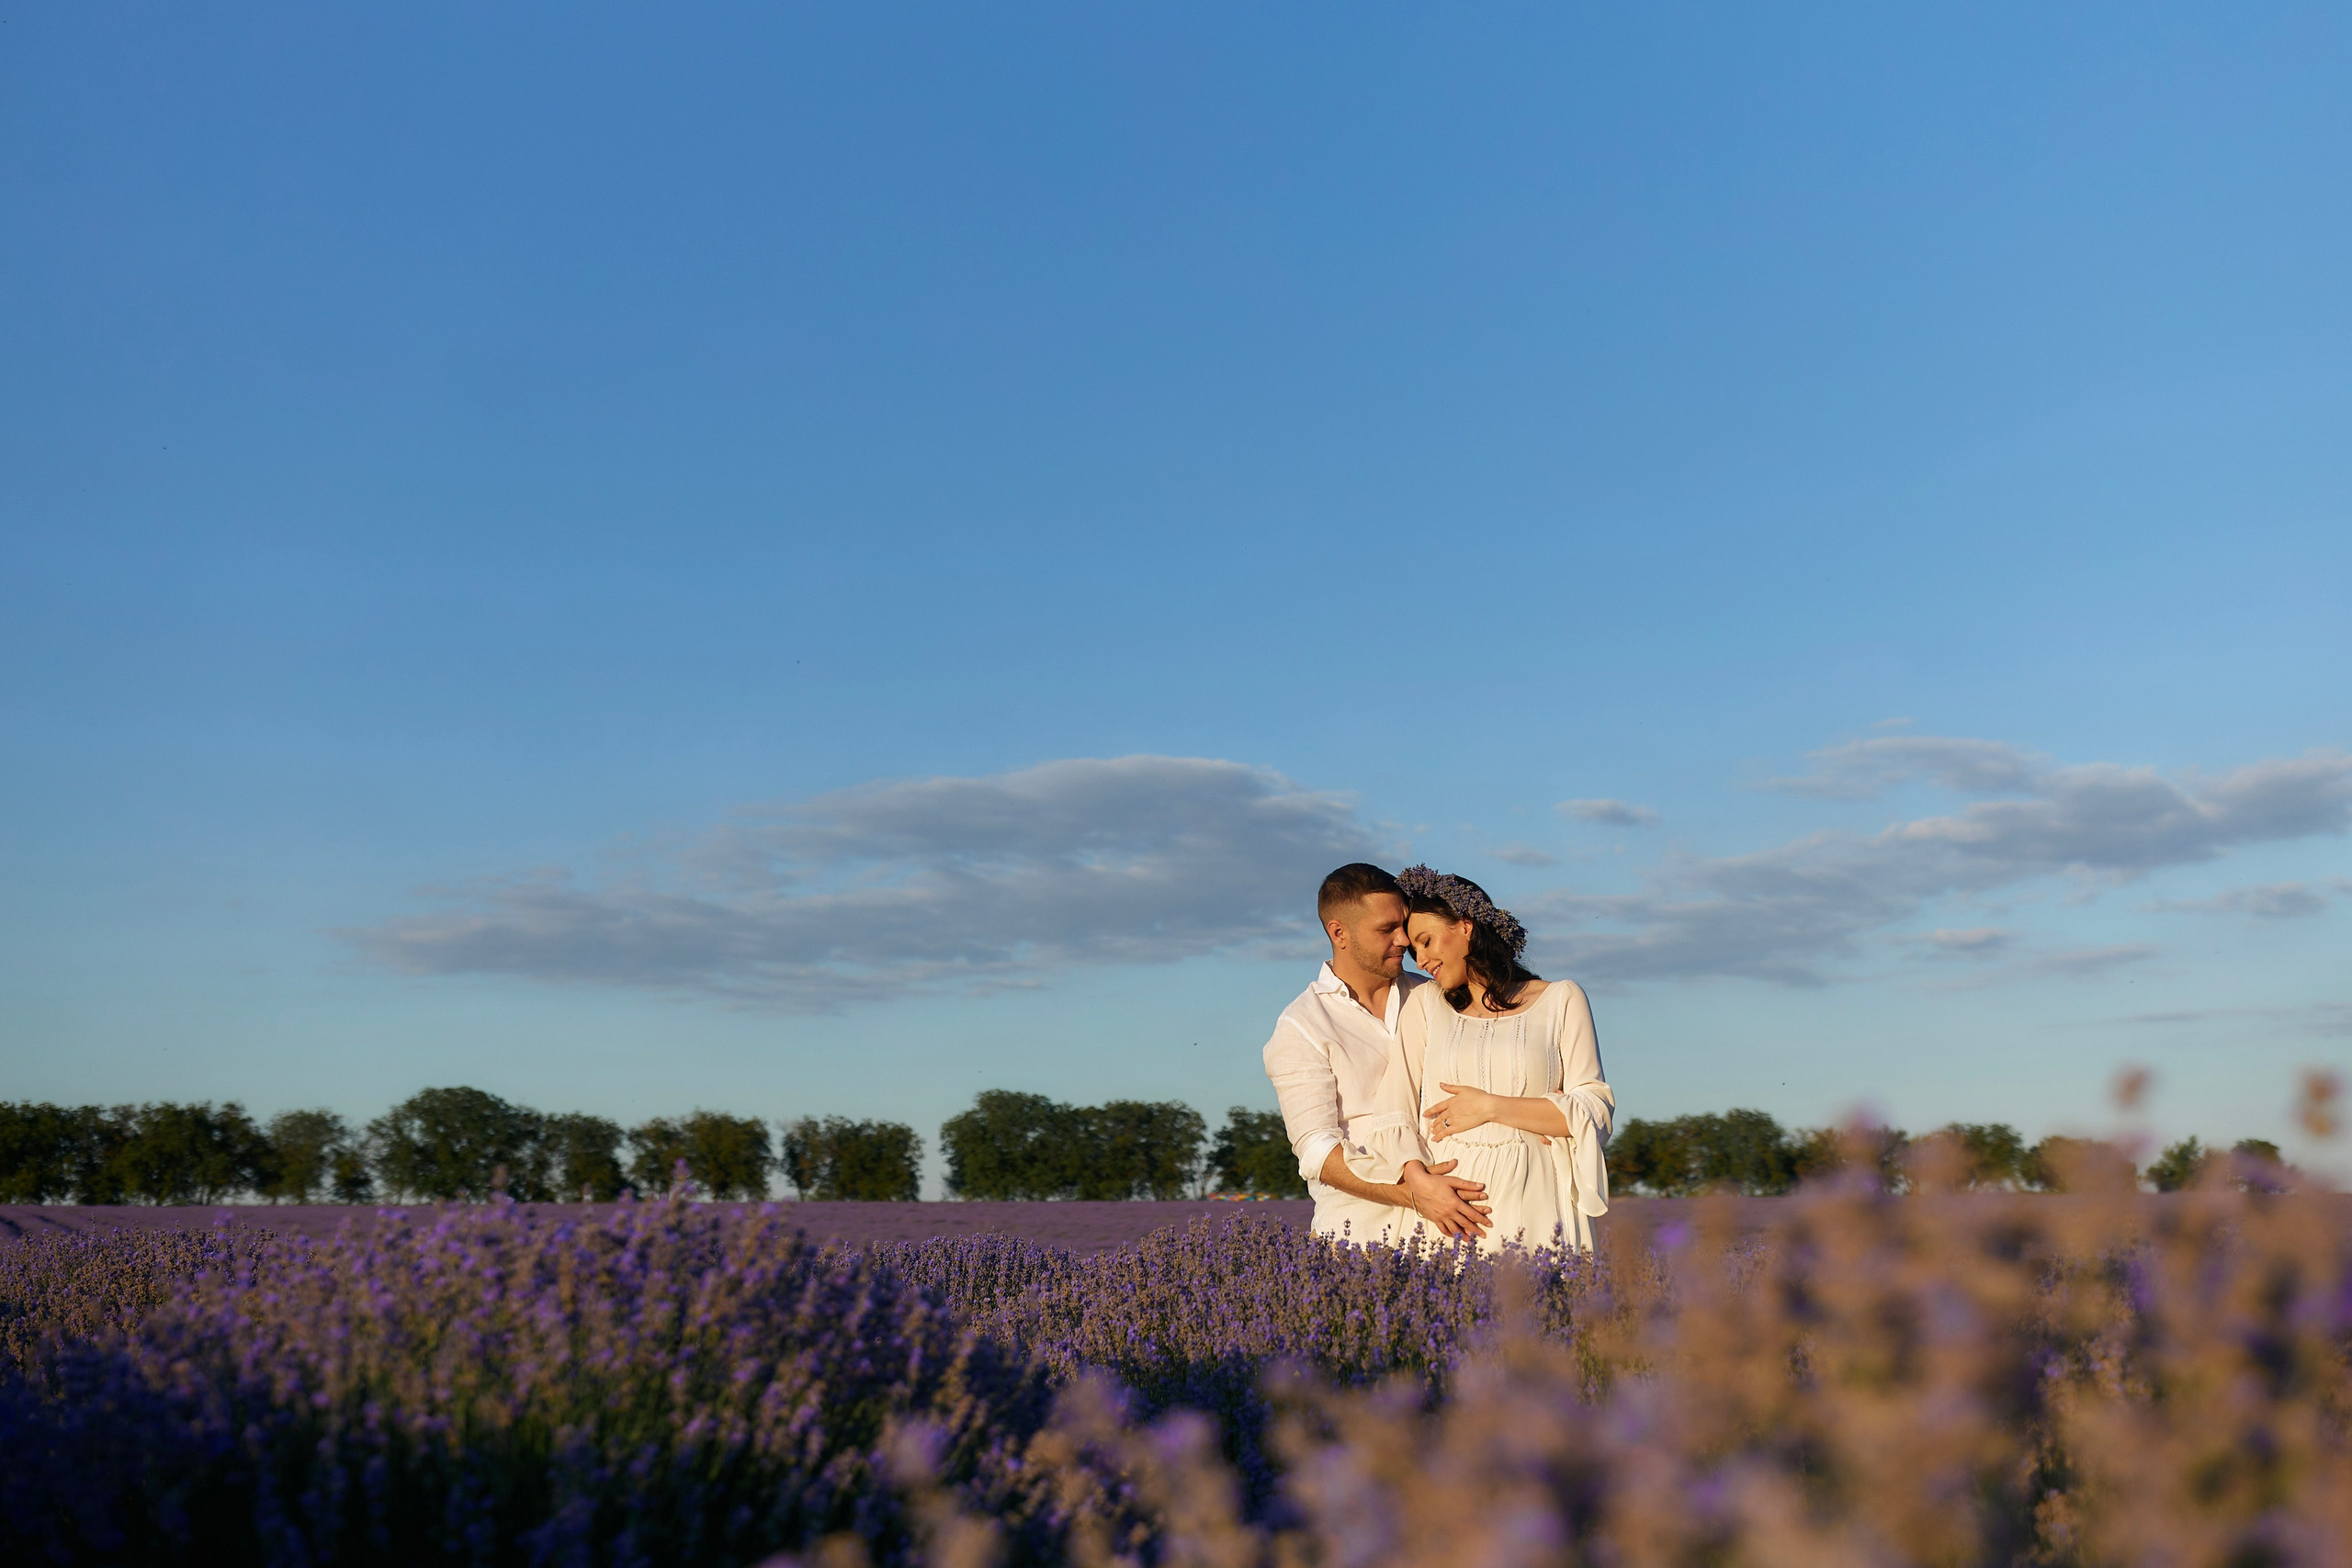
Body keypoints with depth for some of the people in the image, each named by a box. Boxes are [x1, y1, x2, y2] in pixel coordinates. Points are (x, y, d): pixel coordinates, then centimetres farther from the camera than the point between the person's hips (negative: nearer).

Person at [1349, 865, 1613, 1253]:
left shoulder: (1561, 1000, 9)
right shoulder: (1425, 1003, 13)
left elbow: (1595, 1111, 0)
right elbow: (1393, 1116, 4)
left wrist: (1490, 1107, -5)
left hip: (1532, 1207, -1)